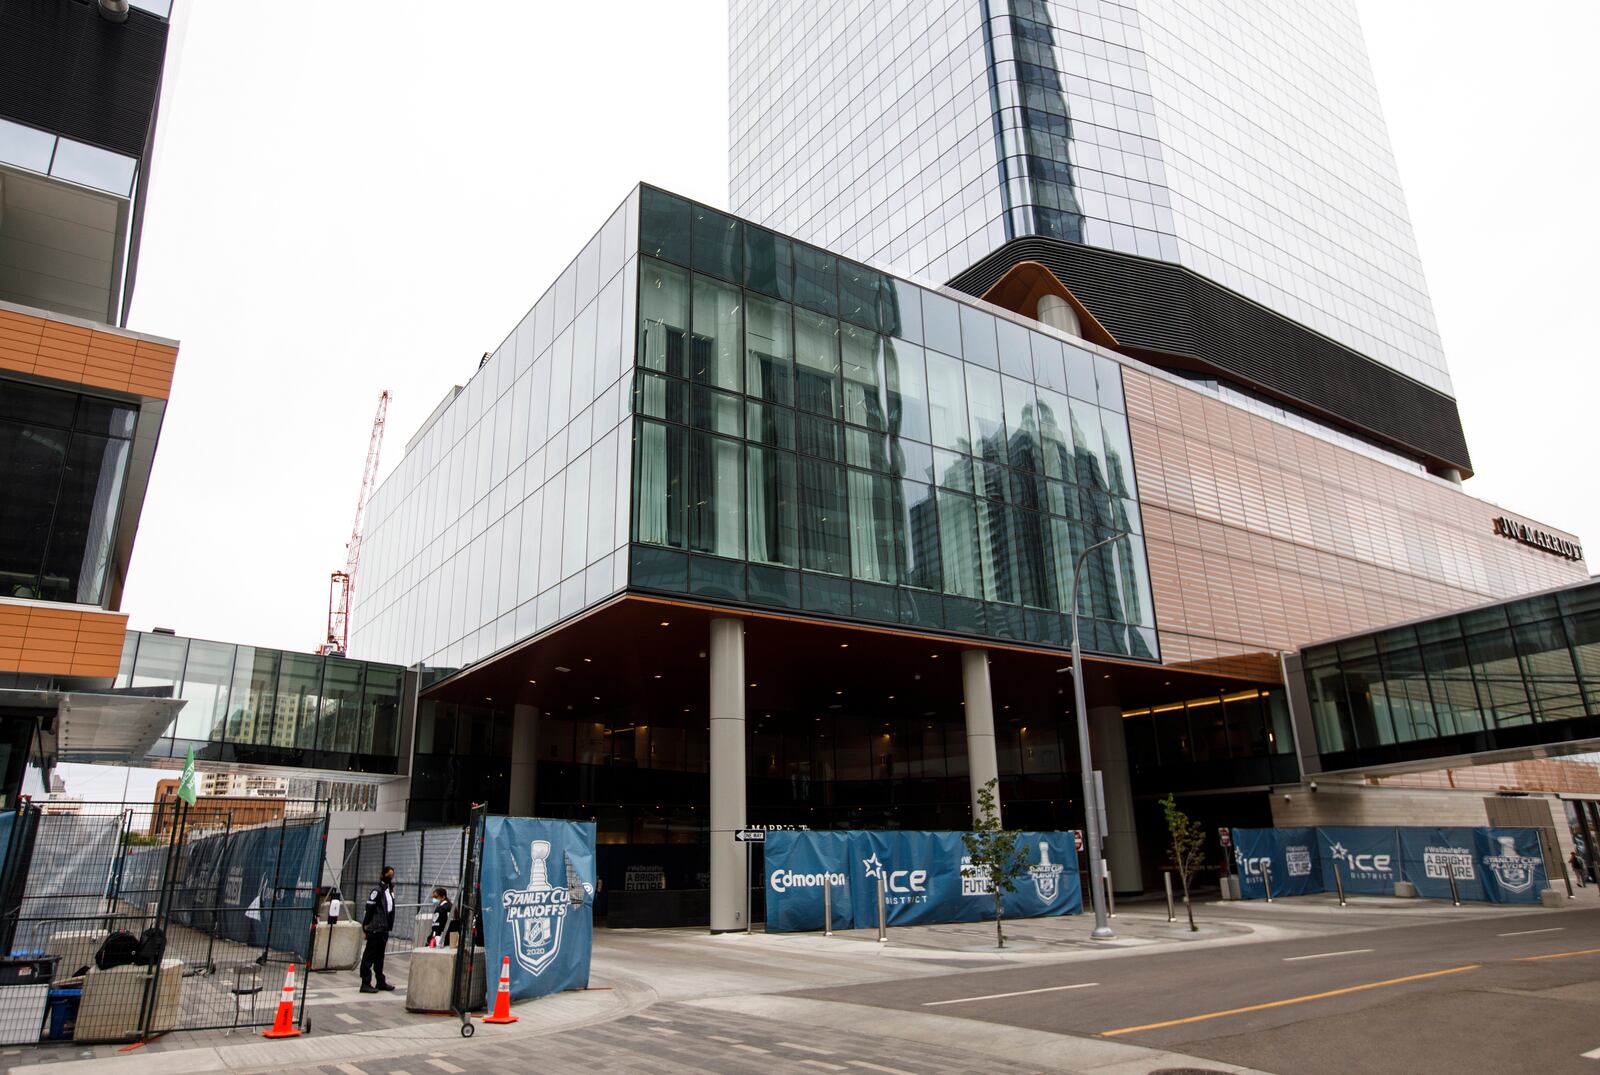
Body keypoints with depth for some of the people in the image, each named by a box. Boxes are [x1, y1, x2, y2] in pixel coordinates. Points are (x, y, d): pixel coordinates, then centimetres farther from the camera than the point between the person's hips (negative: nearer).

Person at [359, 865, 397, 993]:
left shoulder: (390, 891, 14)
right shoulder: (377, 891, -11)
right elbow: (369, 909, -14)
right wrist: (366, 927, -16)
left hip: (384, 929, 9)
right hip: (375, 929, -9)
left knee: (379, 956, 15)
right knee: (369, 956, -2)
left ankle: (381, 982, 22)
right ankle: (365, 983, 2)